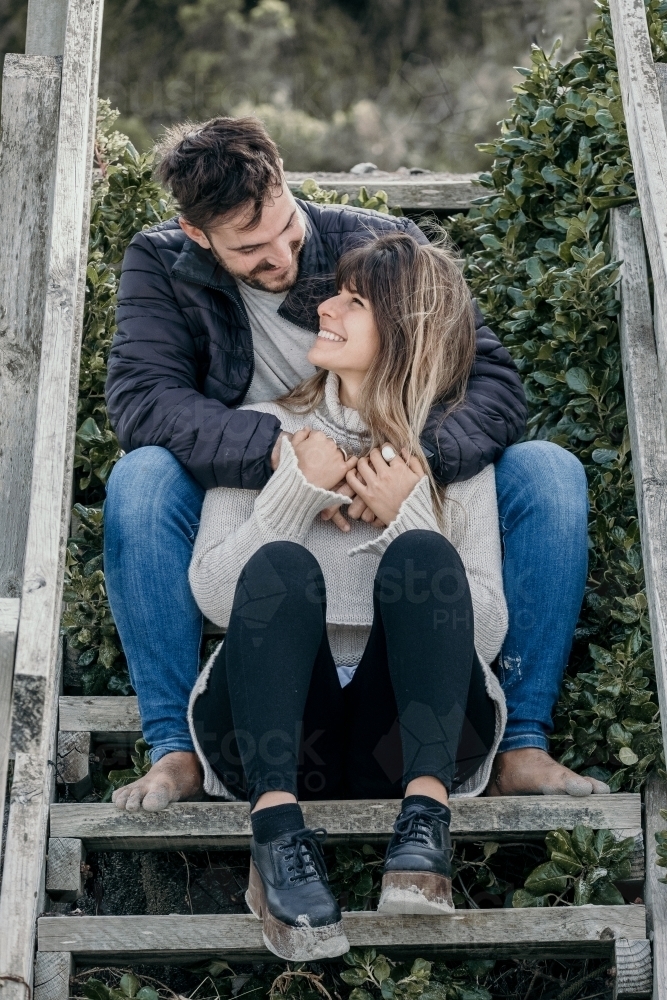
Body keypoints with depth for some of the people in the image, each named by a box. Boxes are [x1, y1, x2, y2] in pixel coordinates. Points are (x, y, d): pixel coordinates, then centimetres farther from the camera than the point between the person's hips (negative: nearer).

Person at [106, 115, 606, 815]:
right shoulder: (161, 265, -7)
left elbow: (494, 380, -14)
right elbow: (139, 397, -22)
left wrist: (417, 455, -36)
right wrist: (281, 450, -37)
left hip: (400, 515, 1)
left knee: (549, 472, -22)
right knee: (140, 478, -30)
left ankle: (522, 747, -21)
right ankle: (174, 749, -23)